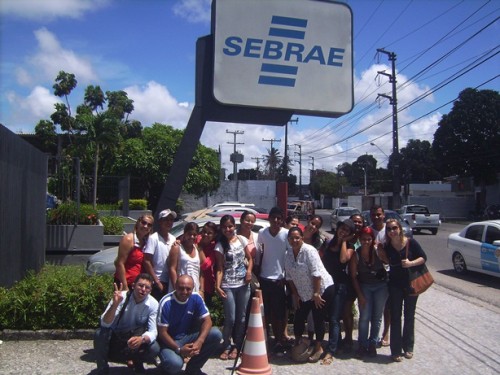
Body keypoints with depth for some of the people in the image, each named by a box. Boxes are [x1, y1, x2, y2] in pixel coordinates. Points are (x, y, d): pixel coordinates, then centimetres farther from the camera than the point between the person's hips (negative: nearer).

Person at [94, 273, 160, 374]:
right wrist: (115, 304, -47)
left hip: (137, 338, 1)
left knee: (154, 349, -27)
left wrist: (142, 339, -44)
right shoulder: (121, 297, -22)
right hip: (116, 335, -1)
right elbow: (105, 324, -29)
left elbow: (153, 331, -21)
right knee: (100, 334, -31)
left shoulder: (153, 304, -18)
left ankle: (136, 361, 9)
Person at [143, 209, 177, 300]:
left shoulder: (173, 239, 7)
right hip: (157, 283, -5)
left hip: (170, 282, 6)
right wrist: (157, 282, -12)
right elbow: (147, 262, -12)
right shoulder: (153, 238, -10)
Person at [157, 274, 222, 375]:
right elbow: (162, 332, -17)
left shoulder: (196, 298, -10)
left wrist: (199, 341, -27)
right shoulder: (166, 303, -21)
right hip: (170, 341, -4)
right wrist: (179, 350, -29)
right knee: (175, 363, -36)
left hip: (188, 337, 5)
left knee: (216, 334, -18)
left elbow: (207, 320, -9)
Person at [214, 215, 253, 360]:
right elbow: (220, 269, -6)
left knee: (241, 317, 8)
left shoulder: (242, 240, 4)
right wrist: (217, 286, -18)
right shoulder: (220, 246, -3)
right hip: (228, 286, -2)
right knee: (230, 318, -2)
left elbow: (250, 258, 11)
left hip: (244, 284, 3)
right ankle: (226, 346, 17)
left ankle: (237, 346, 23)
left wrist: (249, 271, -8)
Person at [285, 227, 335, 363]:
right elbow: (289, 277, 7)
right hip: (304, 293, 6)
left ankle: (318, 348, 17)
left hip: (323, 289, -6)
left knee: (318, 318, 0)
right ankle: (298, 344, 29)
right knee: (299, 318, 8)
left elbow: (316, 273, -22)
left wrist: (316, 293, -21)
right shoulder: (288, 255, 0)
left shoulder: (309, 251, -19)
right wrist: (295, 294, 5)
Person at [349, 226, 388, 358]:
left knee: (377, 317, 7)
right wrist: (360, 295, -8)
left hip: (381, 285, 1)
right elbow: (353, 276, -7)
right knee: (365, 317, -4)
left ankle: (373, 344, 21)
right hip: (364, 287, -1)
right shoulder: (356, 254, -11)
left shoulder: (377, 251, -12)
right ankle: (362, 346, 9)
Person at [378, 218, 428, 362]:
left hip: (411, 284, -1)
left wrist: (411, 263, -22)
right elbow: (390, 263, 3)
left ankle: (408, 347, 28)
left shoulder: (411, 242, -11)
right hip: (395, 285, 1)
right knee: (395, 317, 2)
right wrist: (382, 255, -13)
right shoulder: (387, 247, -5)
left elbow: (423, 257, -8)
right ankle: (396, 350, 10)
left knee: (409, 316, 13)